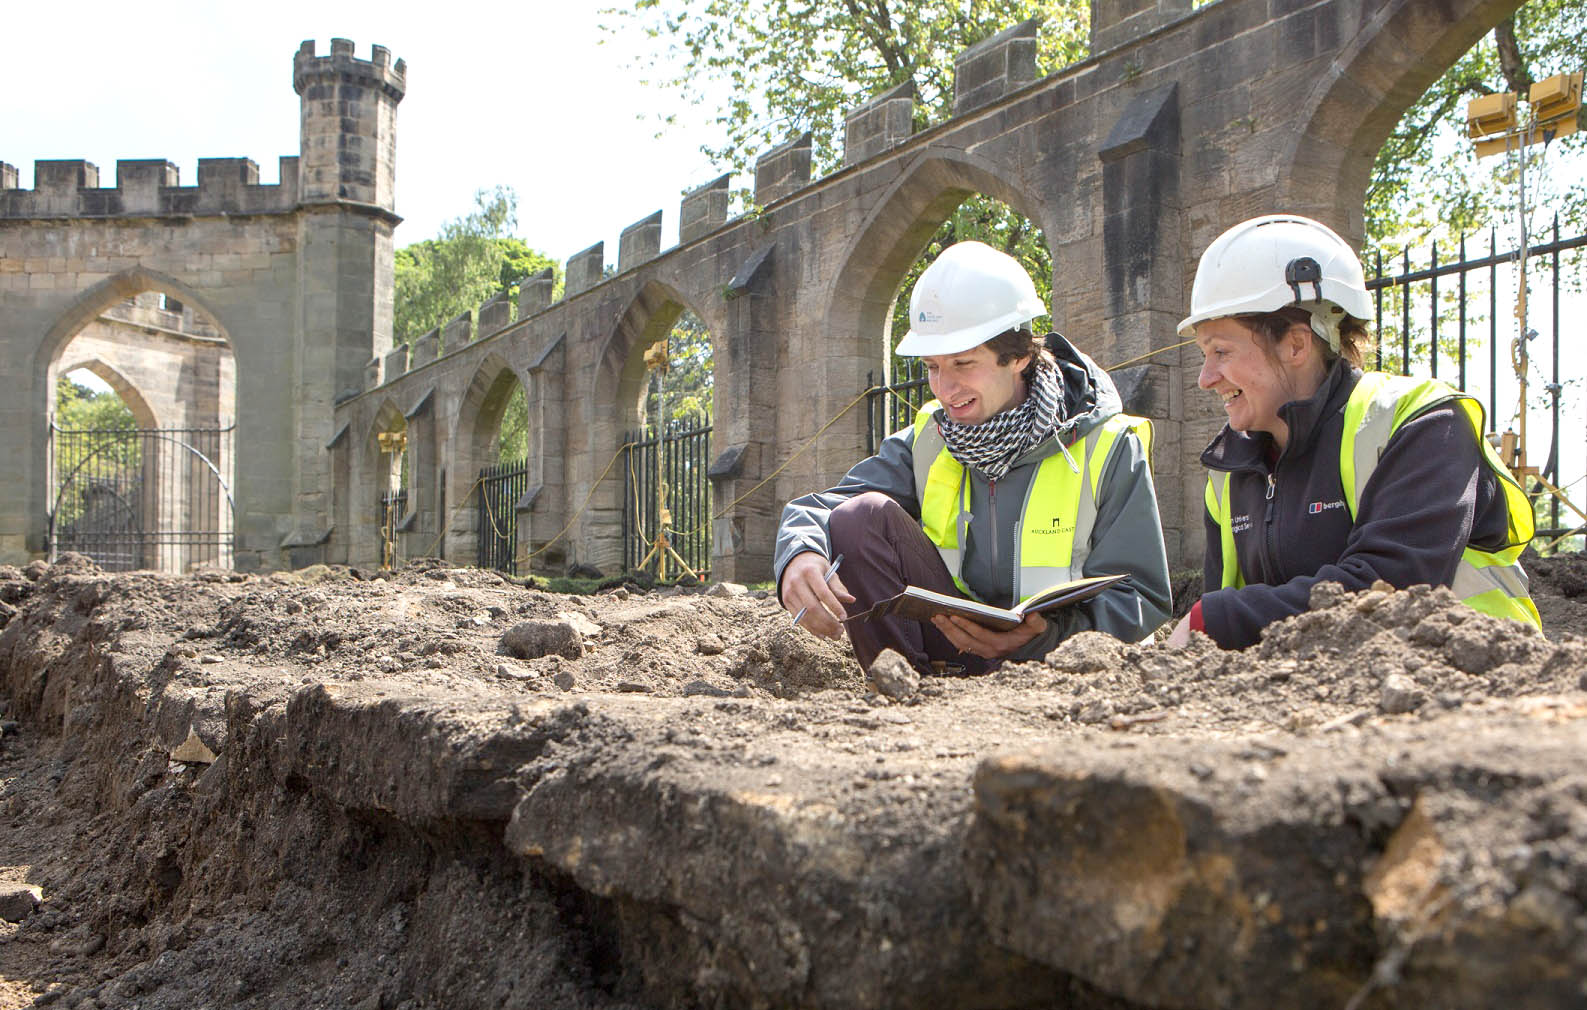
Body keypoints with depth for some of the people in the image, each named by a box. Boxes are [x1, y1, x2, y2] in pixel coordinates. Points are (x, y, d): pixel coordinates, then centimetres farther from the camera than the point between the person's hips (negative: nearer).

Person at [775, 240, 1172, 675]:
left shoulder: (1108, 449, -7)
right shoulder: (924, 443, 5)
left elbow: (1142, 600, -11)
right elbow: (820, 509, -7)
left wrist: (1048, 634, -32)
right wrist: (799, 555, -33)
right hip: (948, 651, 4)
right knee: (862, 515, -14)